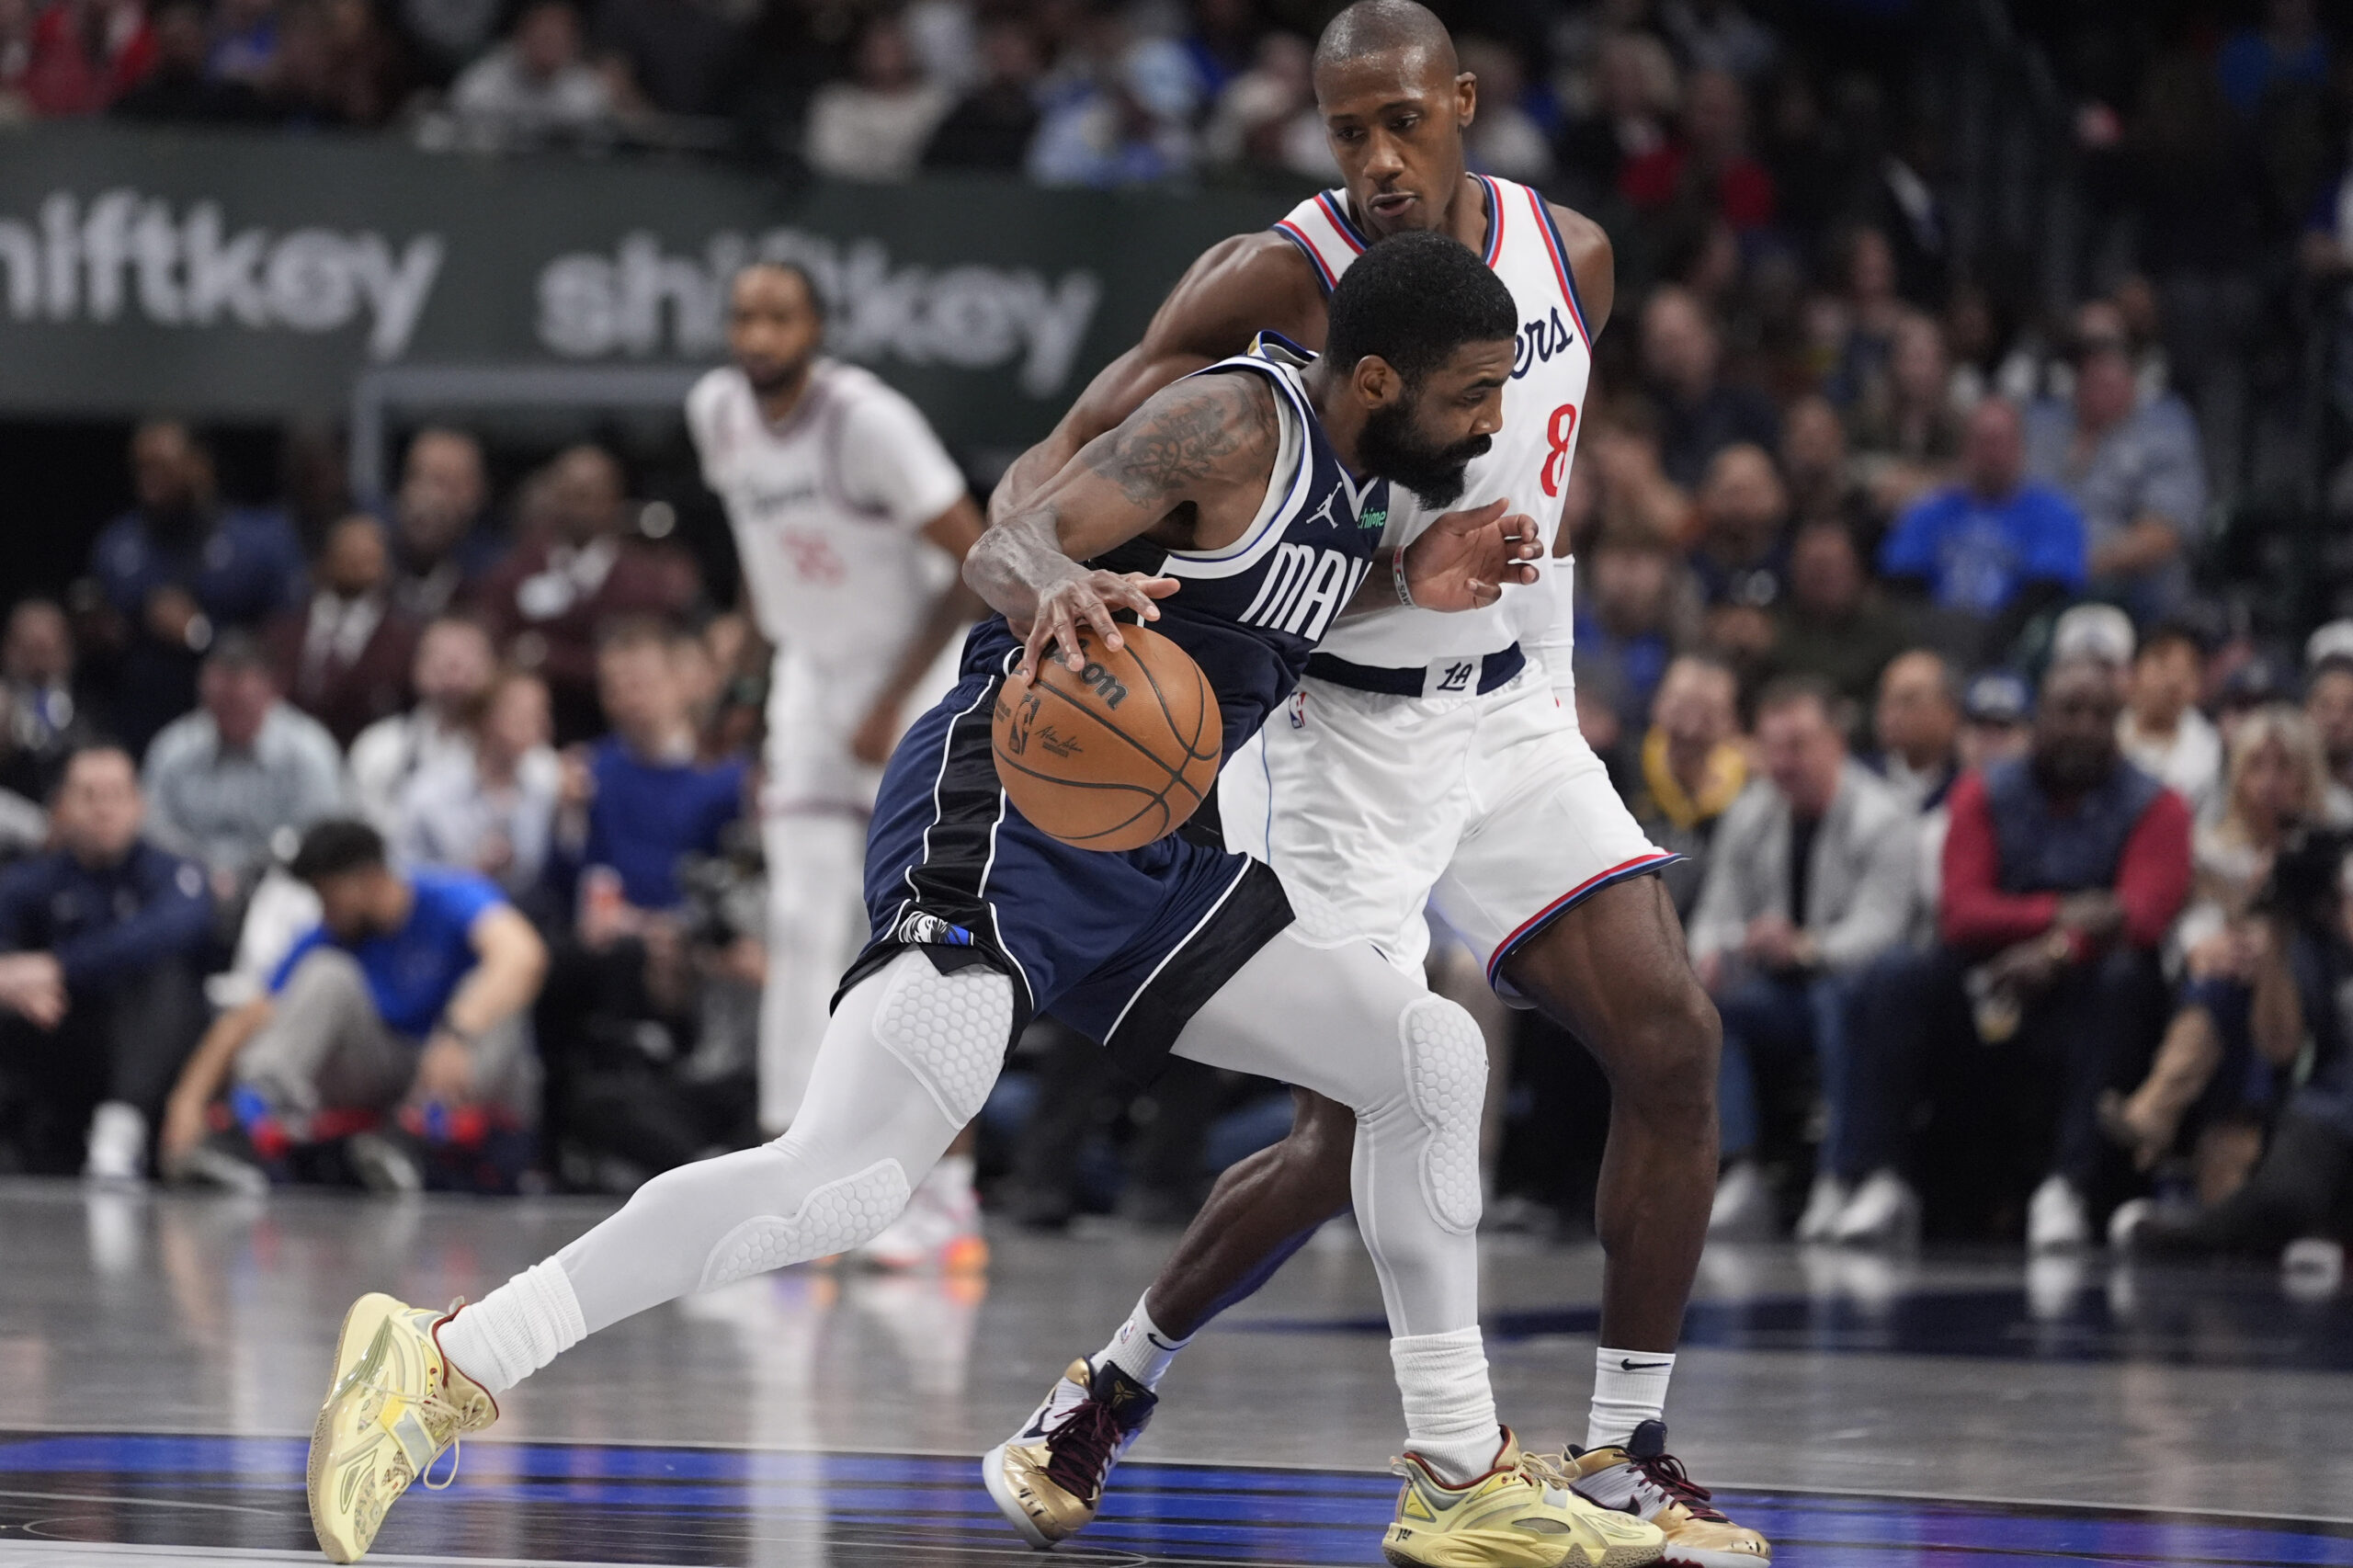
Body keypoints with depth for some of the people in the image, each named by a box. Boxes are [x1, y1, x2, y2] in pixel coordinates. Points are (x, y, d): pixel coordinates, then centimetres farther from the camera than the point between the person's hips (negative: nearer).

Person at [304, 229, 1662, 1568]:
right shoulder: (1240, 422, -14)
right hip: (1007, 815, -10)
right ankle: (448, 1367, -22)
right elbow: (1008, 545, -23)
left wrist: (1404, 587, 13)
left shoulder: (1353, 469, 13)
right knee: (847, 1179, -25)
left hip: (1139, 853, 10)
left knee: (1434, 1054, 8)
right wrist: (1060, 590, -47)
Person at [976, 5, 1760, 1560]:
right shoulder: (1280, 283, -17)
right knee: (1354, 1142, -11)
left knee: (1674, 1040, -9)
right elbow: (1055, 465, -19)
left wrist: (1559, 690, 13)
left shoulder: (1572, 255, -1)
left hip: (1511, 716, 5)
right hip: (1337, 729, -5)